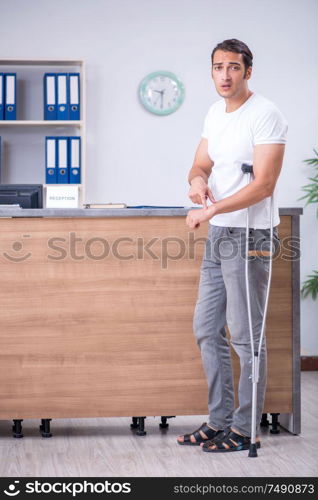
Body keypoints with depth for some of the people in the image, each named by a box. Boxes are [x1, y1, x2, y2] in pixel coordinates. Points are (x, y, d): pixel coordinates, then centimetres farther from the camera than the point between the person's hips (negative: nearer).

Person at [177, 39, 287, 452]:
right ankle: (219, 421, 23)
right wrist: (198, 179, -8)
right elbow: (201, 164, 17)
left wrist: (211, 210, -22)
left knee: (246, 335, -3)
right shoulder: (215, 113, 13)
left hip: (249, 236, -9)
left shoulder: (265, 115, -14)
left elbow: (264, 185, -21)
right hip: (218, 235, 9)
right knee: (207, 330, 13)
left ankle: (245, 430, 8)